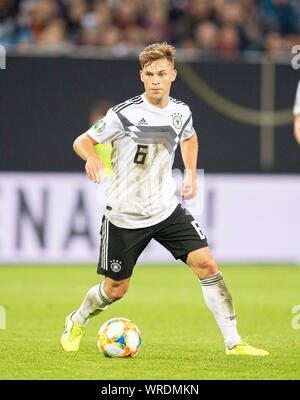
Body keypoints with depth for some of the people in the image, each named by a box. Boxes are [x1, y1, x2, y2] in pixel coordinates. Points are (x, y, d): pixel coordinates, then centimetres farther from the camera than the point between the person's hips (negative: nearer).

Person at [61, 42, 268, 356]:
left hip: (166, 209, 4)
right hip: (125, 215, -4)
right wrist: (91, 157, -33)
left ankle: (233, 342, -8)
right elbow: (81, 141, -10)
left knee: (206, 264, -12)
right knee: (116, 289, 7)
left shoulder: (180, 112, -1)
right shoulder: (124, 114, -18)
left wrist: (190, 173, 11)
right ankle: (76, 323, 39)